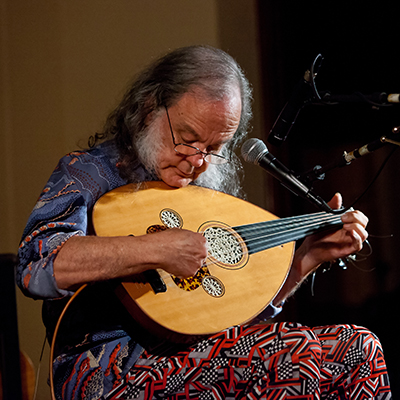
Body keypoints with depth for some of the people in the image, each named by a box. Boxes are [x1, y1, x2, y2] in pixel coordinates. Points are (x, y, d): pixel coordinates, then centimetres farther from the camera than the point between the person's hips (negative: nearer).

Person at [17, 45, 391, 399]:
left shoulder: (208, 190, 18)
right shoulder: (89, 174, -2)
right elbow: (38, 266, -23)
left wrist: (308, 257, 12)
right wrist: (155, 249, -28)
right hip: (104, 369, -7)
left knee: (358, 346, -6)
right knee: (300, 353, -26)